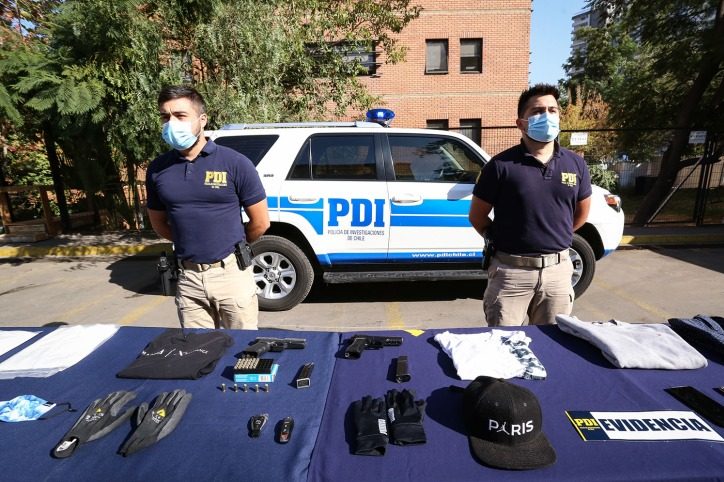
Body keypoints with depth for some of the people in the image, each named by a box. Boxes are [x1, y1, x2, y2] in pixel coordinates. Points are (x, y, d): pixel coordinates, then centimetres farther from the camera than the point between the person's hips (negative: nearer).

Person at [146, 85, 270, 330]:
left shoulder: (235, 163, -8)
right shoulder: (157, 169, 3)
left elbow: (260, 223, -2)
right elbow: (158, 223, 18)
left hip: (231, 272, -3)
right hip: (188, 277, 3)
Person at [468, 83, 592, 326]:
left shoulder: (575, 164, 5)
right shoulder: (501, 165, -9)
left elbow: (582, 212, 19)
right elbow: (476, 216, -2)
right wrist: (501, 241, 5)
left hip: (558, 270, 4)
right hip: (510, 270, -4)